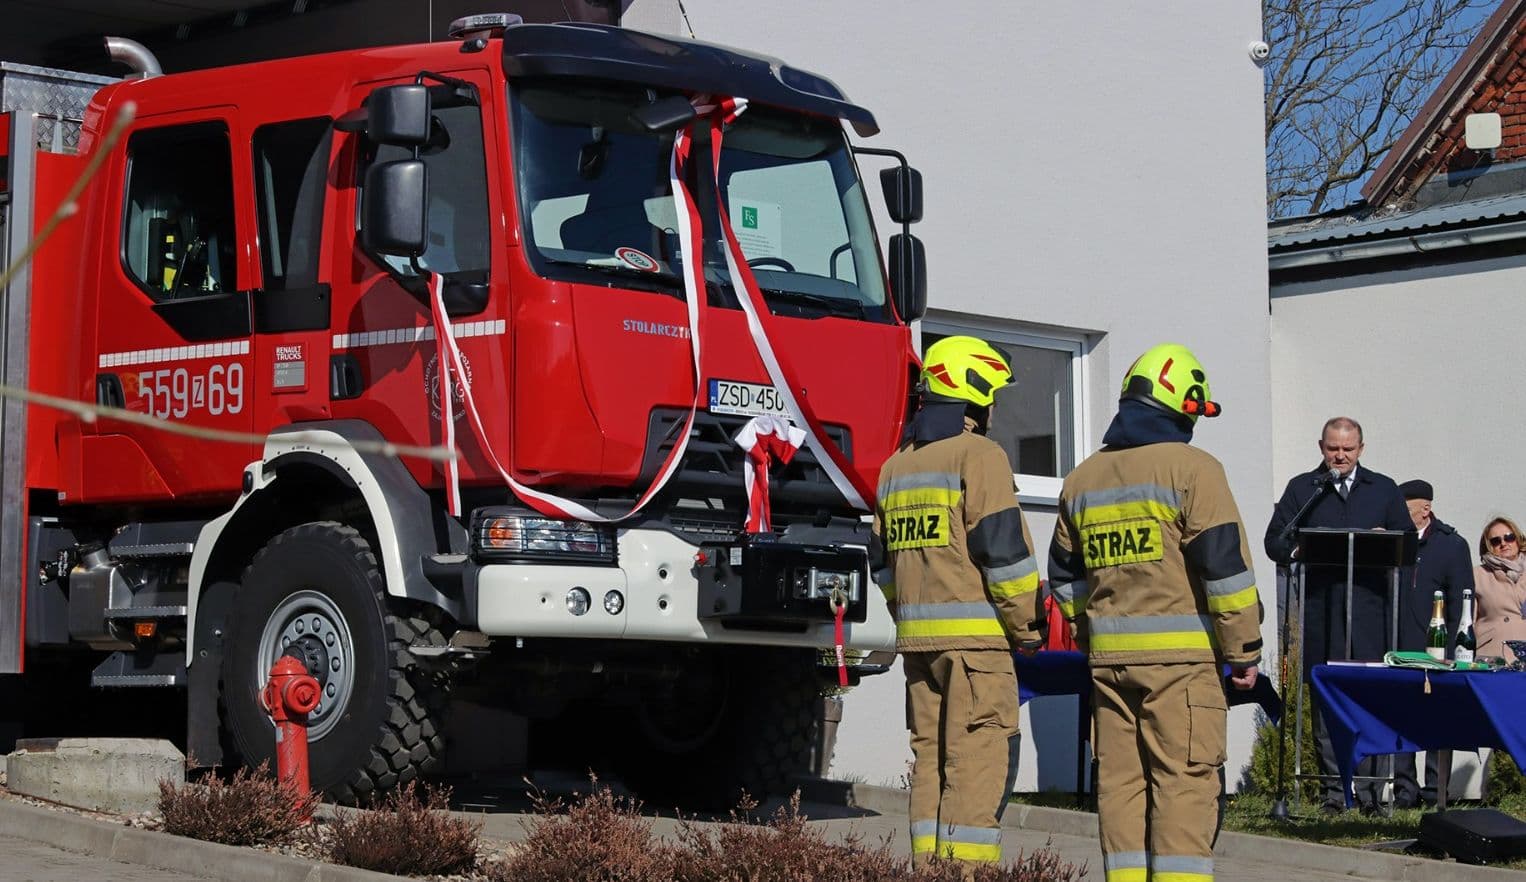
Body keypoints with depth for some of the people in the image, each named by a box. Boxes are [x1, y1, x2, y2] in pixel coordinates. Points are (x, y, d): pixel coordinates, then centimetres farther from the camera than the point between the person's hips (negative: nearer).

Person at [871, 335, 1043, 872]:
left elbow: (884, 561, 19)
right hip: (975, 634, -8)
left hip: (918, 637, 8)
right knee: (979, 763, -7)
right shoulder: (979, 456, -8)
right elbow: (1004, 550, -13)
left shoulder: (897, 467, 16)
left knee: (931, 759, 9)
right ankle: (965, 870, -11)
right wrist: (1027, 626, -4)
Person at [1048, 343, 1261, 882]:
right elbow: (1226, 567, -10)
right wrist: (1244, 650, -3)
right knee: (1186, 779, -4)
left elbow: (1066, 578, 19)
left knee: (1120, 778, 8)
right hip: (1180, 655, -6)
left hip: (1109, 656, 6)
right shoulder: (1192, 469, -7)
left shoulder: (1082, 479, 13)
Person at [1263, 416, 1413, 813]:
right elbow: (1275, 541, 10)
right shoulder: (1301, 489, 14)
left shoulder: (1384, 490, 17)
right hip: (1320, 611, 0)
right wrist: (1298, 551, -11)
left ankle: (1369, 786, -5)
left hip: (1369, 608, 0)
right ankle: (1335, 788, 4)